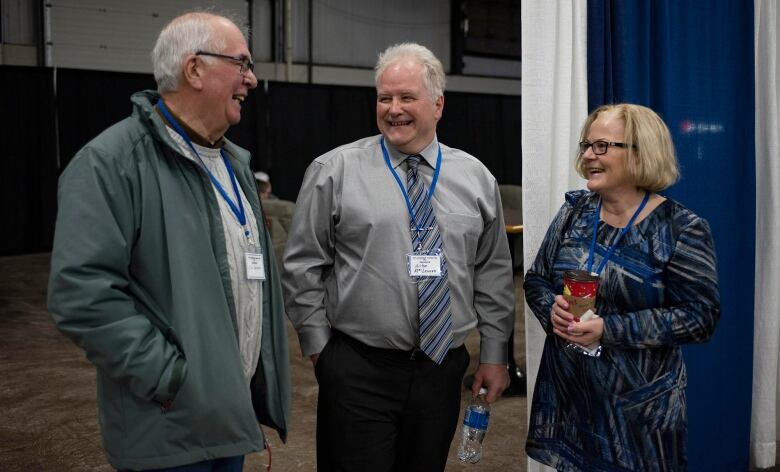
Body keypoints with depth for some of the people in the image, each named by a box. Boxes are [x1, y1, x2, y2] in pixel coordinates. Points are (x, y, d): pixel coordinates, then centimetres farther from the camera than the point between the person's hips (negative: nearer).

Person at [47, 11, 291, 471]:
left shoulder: (234, 162, 11)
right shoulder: (113, 162, -16)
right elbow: (82, 291, -23)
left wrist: (263, 374, 12)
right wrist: (169, 378, -21)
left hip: (235, 404, 8)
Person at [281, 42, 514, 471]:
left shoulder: (475, 178, 5)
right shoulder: (333, 172, -5)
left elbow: (494, 272, 8)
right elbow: (302, 267, -2)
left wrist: (494, 354, 7)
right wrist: (319, 347, -2)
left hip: (443, 367, 3)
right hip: (358, 372, -3)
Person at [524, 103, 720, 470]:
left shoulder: (681, 228, -11)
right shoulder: (574, 211, 2)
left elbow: (700, 317, -14)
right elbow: (536, 279, 9)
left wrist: (609, 329, -22)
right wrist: (551, 307, -14)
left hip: (639, 398, -4)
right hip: (567, 387, 4)